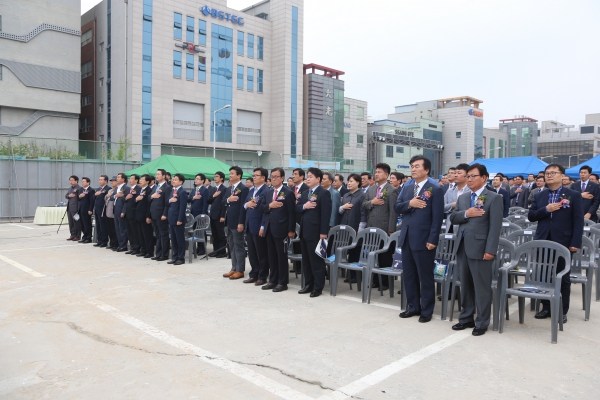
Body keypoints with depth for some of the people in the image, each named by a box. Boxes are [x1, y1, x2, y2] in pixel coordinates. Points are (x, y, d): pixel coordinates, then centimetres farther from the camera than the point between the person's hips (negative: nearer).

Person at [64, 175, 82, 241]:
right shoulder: (70, 188, 19)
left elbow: (80, 198, -13)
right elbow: (66, 196, 19)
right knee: (71, 223, 11)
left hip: (75, 208, -9)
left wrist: (78, 209, -16)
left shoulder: (79, 188, -9)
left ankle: (77, 236, 3)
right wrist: (69, 196, -7)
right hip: (69, 208, 9)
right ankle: (72, 235, 18)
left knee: (76, 223, -3)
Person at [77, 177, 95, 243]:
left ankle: (88, 238, 6)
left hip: (87, 210, -8)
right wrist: (79, 196, -4)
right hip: (81, 210, 8)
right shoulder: (81, 189, 15)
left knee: (87, 225, -1)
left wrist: (90, 210, -18)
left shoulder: (91, 190, -10)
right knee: (83, 225, 11)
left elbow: (92, 201, -14)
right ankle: (85, 237, 19)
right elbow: (79, 199, 20)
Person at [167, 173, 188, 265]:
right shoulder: (172, 191, 15)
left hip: (178, 219, -8)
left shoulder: (182, 192, -12)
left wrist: (180, 219, -19)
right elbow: (168, 204, 17)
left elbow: (182, 207, -17)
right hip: (171, 219, 9)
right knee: (173, 239, 13)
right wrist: (169, 200, -6)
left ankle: (181, 258, 8)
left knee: (180, 239, 1)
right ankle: (175, 257, 20)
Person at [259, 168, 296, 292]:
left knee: (282, 256, 2)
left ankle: (283, 282, 11)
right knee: (271, 256, 12)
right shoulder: (268, 192, 14)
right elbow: (262, 208, 12)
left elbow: (292, 213, -10)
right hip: (269, 228, 6)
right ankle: (273, 280, 22)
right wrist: (269, 205, -10)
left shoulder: (288, 193, -7)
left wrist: (291, 230, -14)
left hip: (280, 229, -6)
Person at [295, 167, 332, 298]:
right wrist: (304, 206, -10)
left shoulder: (324, 193, -9)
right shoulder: (305, 193, 17)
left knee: (316, 260, 0)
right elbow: (296, 208, 12)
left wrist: (323, 232, -20)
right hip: (304, 231, 8)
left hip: (315, 232, -8)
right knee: (306, 260, 13)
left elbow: (326, 214, -15)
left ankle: (318, 287, 9)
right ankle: (308, 284, 23)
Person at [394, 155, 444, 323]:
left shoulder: (435, 190, -7)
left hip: (423, 240, -6)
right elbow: (396, 207, 7)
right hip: (406, 238, 7)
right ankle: (413, 307, 27)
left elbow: (438, 217, -11)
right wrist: (409, 204, -14)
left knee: (425, 277, 4)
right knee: (409, 275, 13)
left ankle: (426, 311, 17)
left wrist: (432, 240, -17)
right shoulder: (406, 188, 13)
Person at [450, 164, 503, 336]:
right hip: (462, 246, 6)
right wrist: (466, 214, -11)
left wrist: (490, 250, -17)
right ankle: (466, 318, 26)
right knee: (465, 285, 14)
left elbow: (495, 226, -11)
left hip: (479, 248, -6)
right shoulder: (462, 197, 15)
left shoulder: (494, 198, -5)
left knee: (482, 287, 2)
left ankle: (482, 323, 14)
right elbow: (452, 218, 9)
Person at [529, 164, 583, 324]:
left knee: (563, 278, 8)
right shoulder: (539, 196, 9)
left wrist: (575, 243, -13)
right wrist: (546, 209, -14)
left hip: (562, 243, -3)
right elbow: (531, 216, 4)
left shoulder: (574, 195, -2)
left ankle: (562, 311, 18)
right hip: (542, 242, 3)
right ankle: (546, 307, 22)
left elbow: (578, 221, -6)